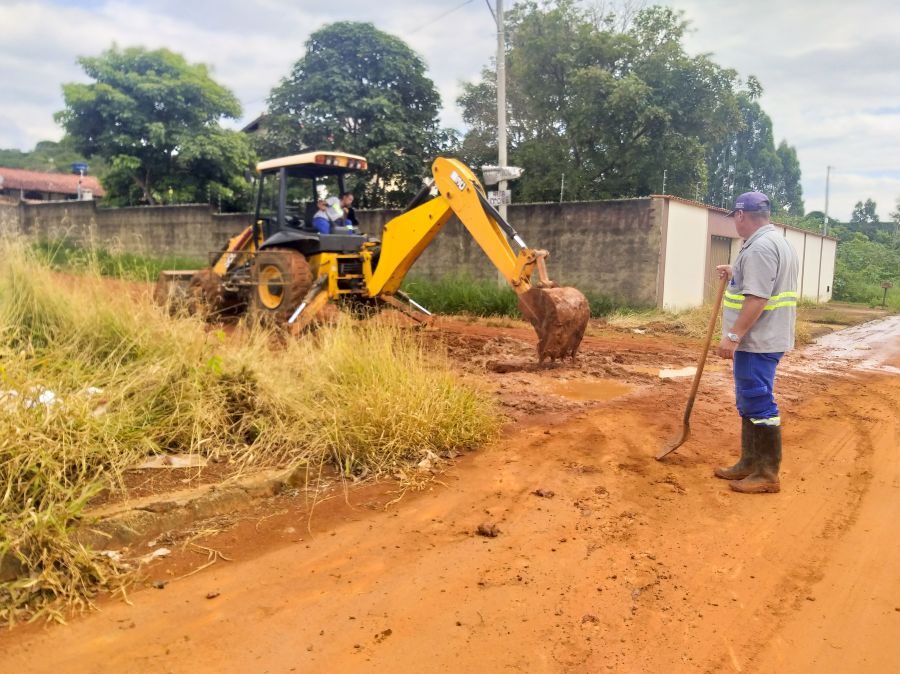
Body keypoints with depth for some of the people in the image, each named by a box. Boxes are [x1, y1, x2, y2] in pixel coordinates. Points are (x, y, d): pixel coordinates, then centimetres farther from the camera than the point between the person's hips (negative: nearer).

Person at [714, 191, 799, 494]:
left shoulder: (760, 247, -18)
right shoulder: (776, 242, 17)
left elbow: (757, 298, -25)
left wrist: (733, 335, -24)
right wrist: (735, 275, 26)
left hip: (758, 342, -11)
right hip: (760, 340, 11)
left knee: (759, 403, -5)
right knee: (750, 402, 17)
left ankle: (768, 475, 3)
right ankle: (750, 463, 27)